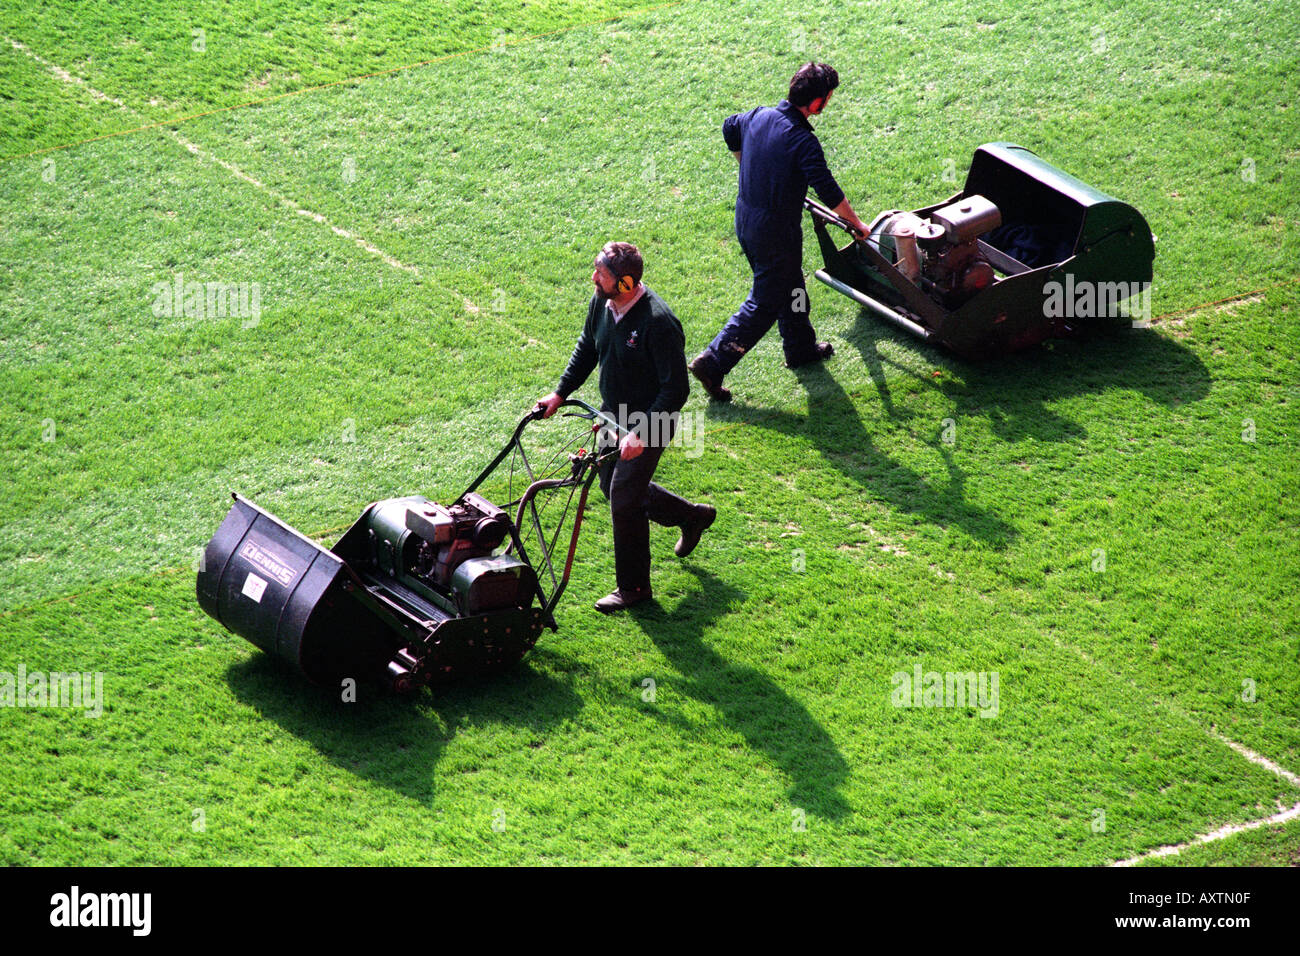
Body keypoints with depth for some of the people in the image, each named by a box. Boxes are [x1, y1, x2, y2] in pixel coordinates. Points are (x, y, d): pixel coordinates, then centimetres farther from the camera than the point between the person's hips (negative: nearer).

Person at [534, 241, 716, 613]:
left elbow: (676, 388, -28)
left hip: (648, 422, -8)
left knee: (624, 500, -6)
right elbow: (587, 347, 13)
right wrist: (560, 393, 5)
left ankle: (633, 587, 12)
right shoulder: (602, 302, -7)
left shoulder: (658, 323, -31)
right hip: (614, 415, 9)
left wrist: (641, 433, -33)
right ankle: (692, 517, 42)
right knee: (613, 484, 21)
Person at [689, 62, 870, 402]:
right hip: (775, 233, -9)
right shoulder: (803, 141, -25)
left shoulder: (759, 116, -2)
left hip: (746, 218, 9)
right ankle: (713, 363, 0)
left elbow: (729, 127, 21)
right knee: (765, 303, 2)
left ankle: (801, 348, 43)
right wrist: (856, 224, -8)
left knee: (789, 286, 26)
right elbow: (828, 191, -22)